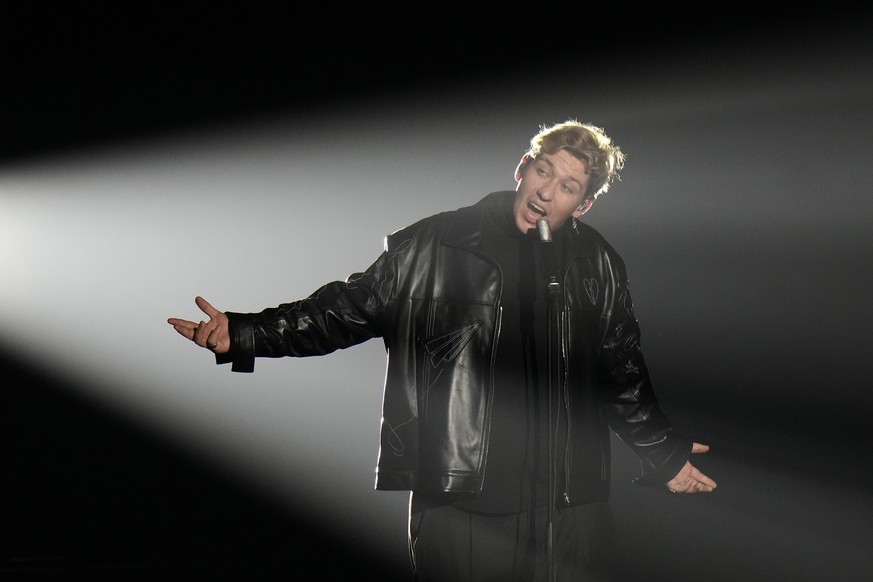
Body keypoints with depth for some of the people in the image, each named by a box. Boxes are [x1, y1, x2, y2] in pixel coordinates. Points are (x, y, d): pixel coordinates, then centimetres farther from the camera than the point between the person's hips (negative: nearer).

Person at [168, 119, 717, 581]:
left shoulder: (598, 266, 8)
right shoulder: (436, 245, -1)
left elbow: (622, 371, 20)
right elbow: (349, 308, 1)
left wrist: (662, 452, 27)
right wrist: (243, 333, -9)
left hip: (573, 510, 3)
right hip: (461, 504, -3)